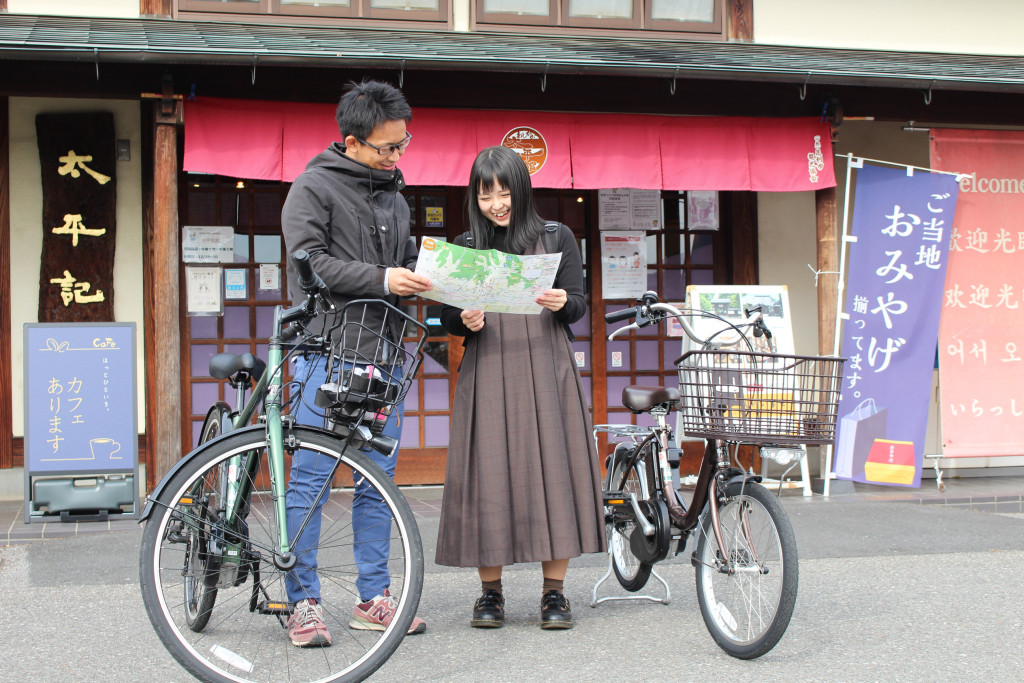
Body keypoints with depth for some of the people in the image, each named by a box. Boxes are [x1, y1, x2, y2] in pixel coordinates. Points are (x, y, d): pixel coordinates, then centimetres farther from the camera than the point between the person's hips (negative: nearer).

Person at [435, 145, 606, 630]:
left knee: (552, 469, -3)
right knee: (487, 475, -1)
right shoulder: (465, 246, 10)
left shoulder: (556, 237, 7)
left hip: (545, 369, -1)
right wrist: (465, 321, -13)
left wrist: (561, 303, -18)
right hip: (487, 372, 1)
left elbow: (578, 305, 4)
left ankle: (554, 591, 6)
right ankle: (490, 592, 10)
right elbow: (446, 317, 10)